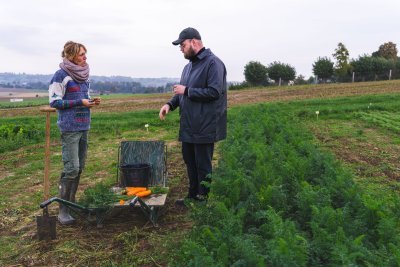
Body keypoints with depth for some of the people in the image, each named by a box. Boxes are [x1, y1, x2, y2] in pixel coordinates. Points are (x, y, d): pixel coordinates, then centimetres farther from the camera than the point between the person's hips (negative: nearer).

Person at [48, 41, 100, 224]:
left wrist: (91, 101, 2)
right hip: (69, 128, -7)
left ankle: (71, 202, 22)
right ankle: (63, 209, 0)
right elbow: (54, 102, -10)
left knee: (79, 167, 10)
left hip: (83, 127, 8)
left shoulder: (82, 75, 14)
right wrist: (80, 102, -15)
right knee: (71, 168, -10)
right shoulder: (61, 75, -8)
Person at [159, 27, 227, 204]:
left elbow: (214, 92, -22)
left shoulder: (213, 63, -12)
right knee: (190, 161, 17)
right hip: (188, 126, 9)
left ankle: (203, 199, 17)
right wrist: (170, 104, 2)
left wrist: (186, 91, -16)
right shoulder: (189, 66, 16)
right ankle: (193, 196, 32)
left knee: (203, 166, 3)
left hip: (204, 127, -9)